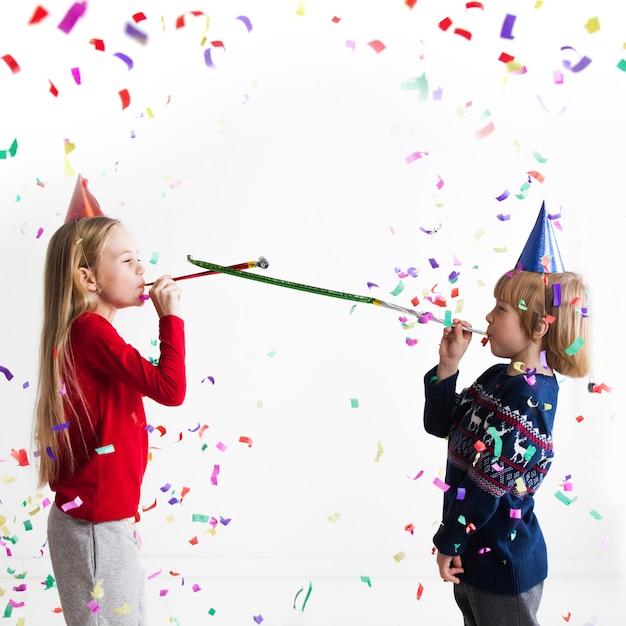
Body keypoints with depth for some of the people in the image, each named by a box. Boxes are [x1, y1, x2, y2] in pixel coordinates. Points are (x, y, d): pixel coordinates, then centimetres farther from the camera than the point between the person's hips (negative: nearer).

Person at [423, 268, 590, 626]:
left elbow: (490, 480, -24)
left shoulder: (527, 398, -24)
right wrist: (448, 366, -6)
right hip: (474, 548, 9)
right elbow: (438, 425, 7)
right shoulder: (497, 378, 3)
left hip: (504, 560, -8)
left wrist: (448, 542, -15)